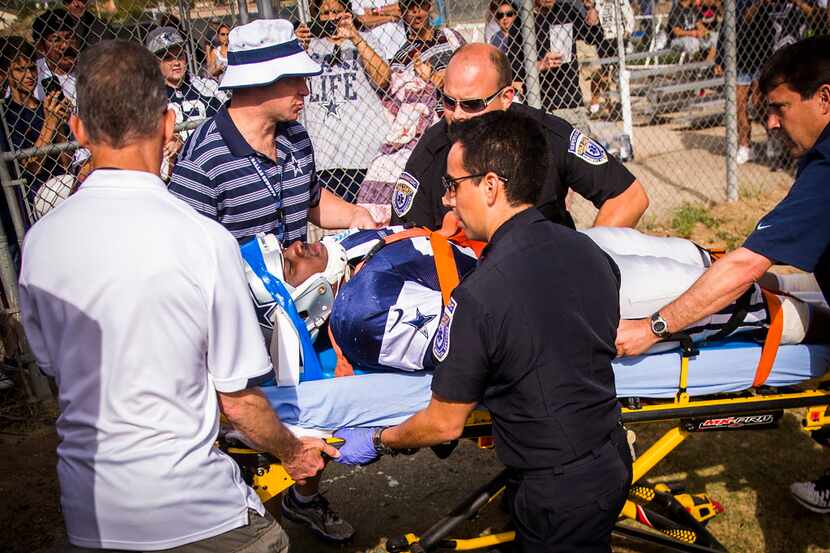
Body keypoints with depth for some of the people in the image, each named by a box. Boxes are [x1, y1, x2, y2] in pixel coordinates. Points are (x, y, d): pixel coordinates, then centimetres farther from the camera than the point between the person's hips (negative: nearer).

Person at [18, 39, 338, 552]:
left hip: (88, 511, 4)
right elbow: (238, 397, -13)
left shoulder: (39, 240, -6)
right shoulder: (205, 239, -20)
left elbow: (52, 367, 8)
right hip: (193, 510, -3)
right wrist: (293, 452, 6)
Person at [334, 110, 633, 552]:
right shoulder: (589, 251, -6)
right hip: (613, 461, 7)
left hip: (557, 493, -6)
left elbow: (444, 424, -15)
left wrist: (375, 441, 3)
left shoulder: (478, 296, -27)